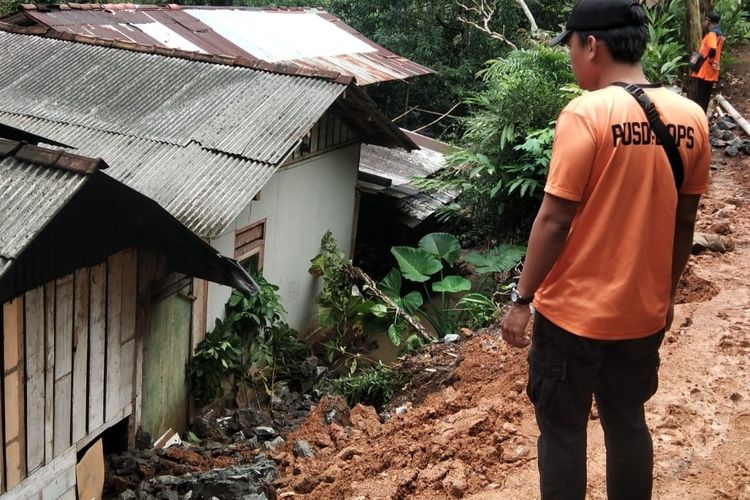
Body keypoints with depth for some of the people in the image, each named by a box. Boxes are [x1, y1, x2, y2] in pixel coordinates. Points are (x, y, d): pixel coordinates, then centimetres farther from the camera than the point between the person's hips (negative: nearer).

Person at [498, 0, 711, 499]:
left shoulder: (587, 113, -18)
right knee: (628, 422, 19)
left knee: (562, 430, 10)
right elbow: (684, 221, 7)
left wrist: (522, 298, -8)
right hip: (643, 311, 6)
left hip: (575, 311, -5)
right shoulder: (692, 117, 0)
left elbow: (555, 220, -17)